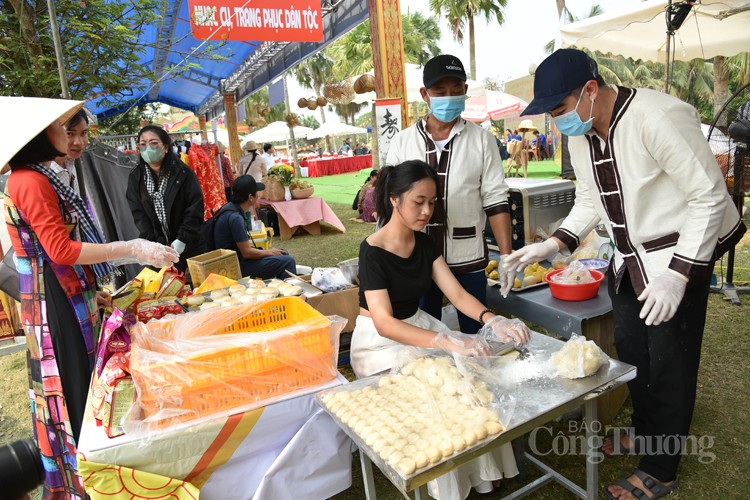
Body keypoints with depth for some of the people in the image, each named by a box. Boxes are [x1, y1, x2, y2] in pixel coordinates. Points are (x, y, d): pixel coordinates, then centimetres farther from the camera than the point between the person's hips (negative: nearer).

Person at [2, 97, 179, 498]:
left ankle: (81, 467, 34)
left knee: (79, 387, 18)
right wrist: (131, 249, -24)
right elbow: (61, 250, -23)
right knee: (71, 391, 1)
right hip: (55, 303, -10)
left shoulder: (39, 178, 13)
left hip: (69, 297, 10)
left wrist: (91, 288, 18)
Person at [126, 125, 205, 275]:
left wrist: (182, 240, -15)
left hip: (188, 248, -1)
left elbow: (195, 208, -7)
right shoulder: (135, 177, 4)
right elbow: (138, 214, -1)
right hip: (157, 251, 2)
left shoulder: (183, 172, -4)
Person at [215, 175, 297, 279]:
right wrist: (269, 252, -7)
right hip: (237, 266, -10)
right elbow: (247, 252, -22)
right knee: (288, 261, -15)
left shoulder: (230, 208, 5)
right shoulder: (235, 218, -25)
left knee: (283, 254, 15)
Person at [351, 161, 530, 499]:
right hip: (380, 342, -6)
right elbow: (384, 323, -30)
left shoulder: (423, 242, 0)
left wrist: (492, 321, -26)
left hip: (417, 326, 6)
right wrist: (446, 342, -41)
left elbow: (457, 294, -7)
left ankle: (479, 470, 7)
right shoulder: (372, 251, -22)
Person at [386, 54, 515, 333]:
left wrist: (507, 256, -9)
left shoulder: (481, 139, 0)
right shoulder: (402, 142, 2)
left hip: (468, 259, -1)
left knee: (475, 334, 11)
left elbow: (496, 200, -2)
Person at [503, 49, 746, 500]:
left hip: (681, 256, -7)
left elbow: (710, 197, -21)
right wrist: (553, 245, -6)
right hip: (631, 260, 7)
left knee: (669, 364, 4)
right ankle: (644, 433, 44)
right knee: (631, 350, 19)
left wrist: (677, 274, -26)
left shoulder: (659, 117, -26)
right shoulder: (580, 135, -2)